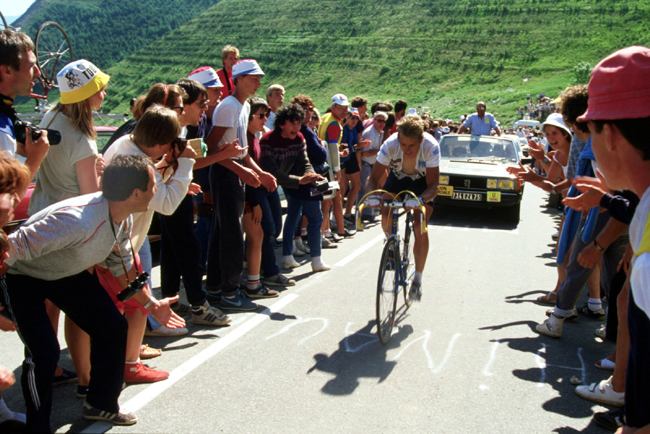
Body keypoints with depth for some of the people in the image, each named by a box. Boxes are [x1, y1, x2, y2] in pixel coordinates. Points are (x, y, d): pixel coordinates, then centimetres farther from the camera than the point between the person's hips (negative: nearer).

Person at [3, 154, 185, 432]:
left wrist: (150, 304, 8)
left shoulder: (123, 219, -11)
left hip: (69, 273, 8)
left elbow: (121, 264, 6)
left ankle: (101, 404, 24)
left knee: (113, 328, 4)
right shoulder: (77, 221, -40)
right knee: (44, 353, -18)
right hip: (23, 278, -8)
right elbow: (15, 247, -38)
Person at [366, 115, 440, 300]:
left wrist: (421, 199, -55)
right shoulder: (390, 145, -33)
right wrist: (372, 195, -50)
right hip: (398, 177, 2)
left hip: (423, 182, -2)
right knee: (386, 214, -24)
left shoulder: (431, 146, -36)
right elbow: (373, 178, -29)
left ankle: (417, 280, -1)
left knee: (420, 227, -16)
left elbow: (433, 185, -34)